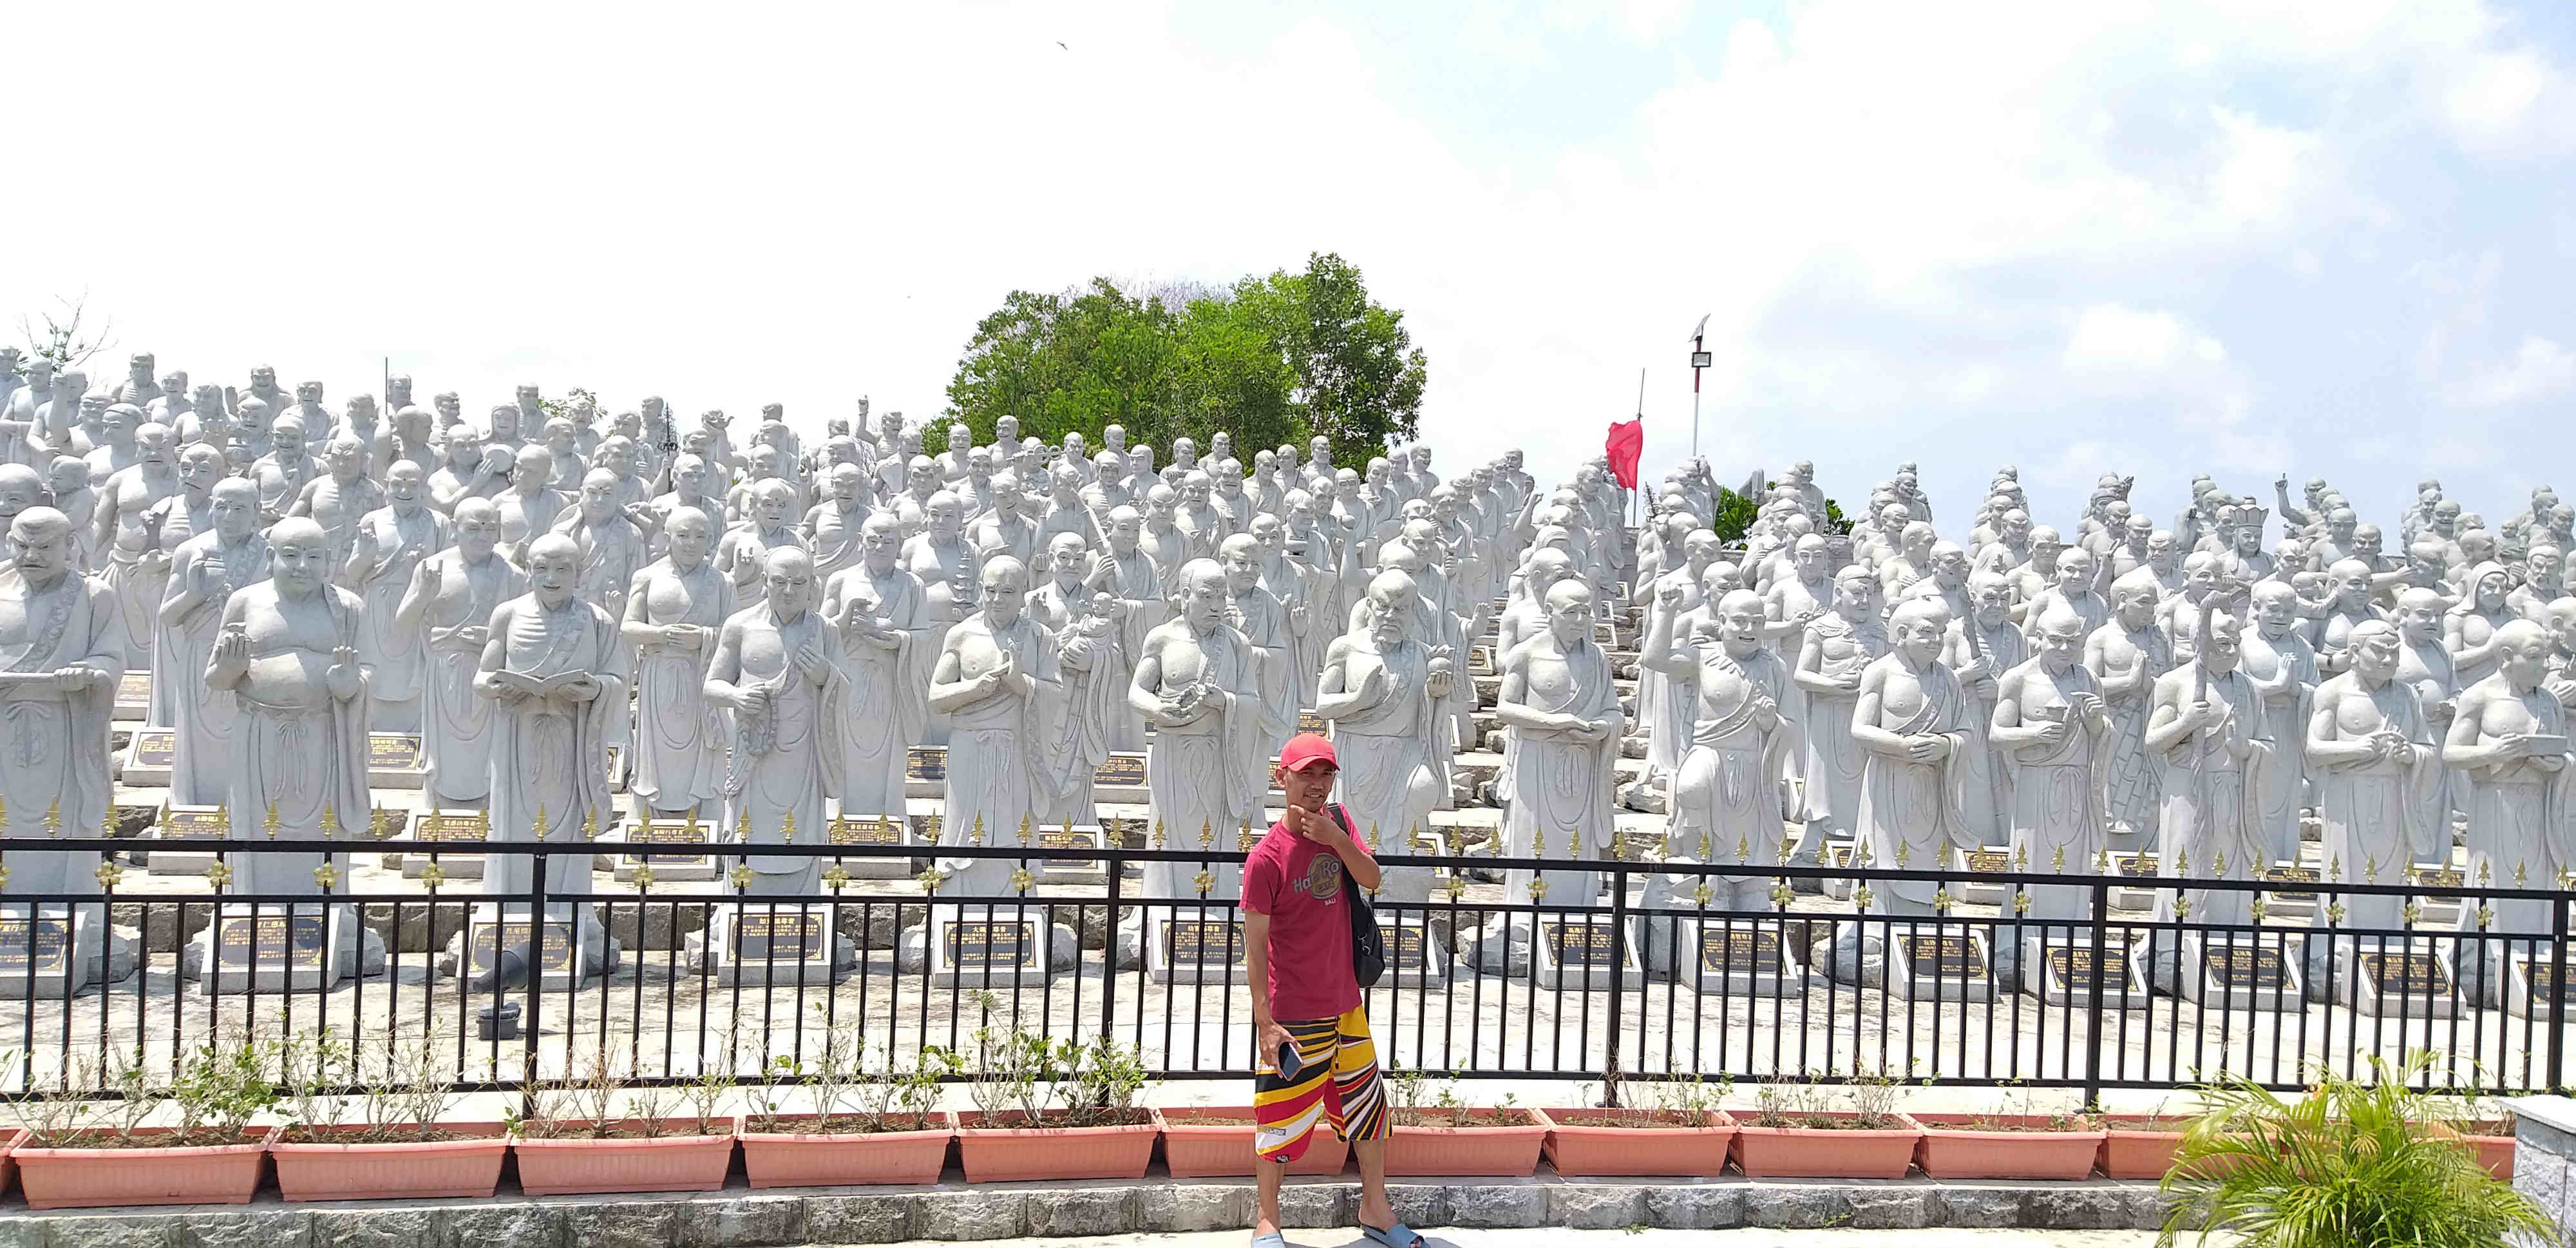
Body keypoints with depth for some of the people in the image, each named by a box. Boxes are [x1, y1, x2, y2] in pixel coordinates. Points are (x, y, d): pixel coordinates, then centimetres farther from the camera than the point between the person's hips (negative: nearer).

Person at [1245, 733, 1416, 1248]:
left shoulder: (1337, 821, 2)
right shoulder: (1266, 858, -17)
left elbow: (1371, 878, -7)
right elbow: (1255, 944, -16)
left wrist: (1334, 838, -23)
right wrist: (1265, 1021, -18)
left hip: (1345, 1003, 6)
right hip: (1294, 1013, -6)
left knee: (1367, 1100, 15)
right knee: (1282, 1113, 2)